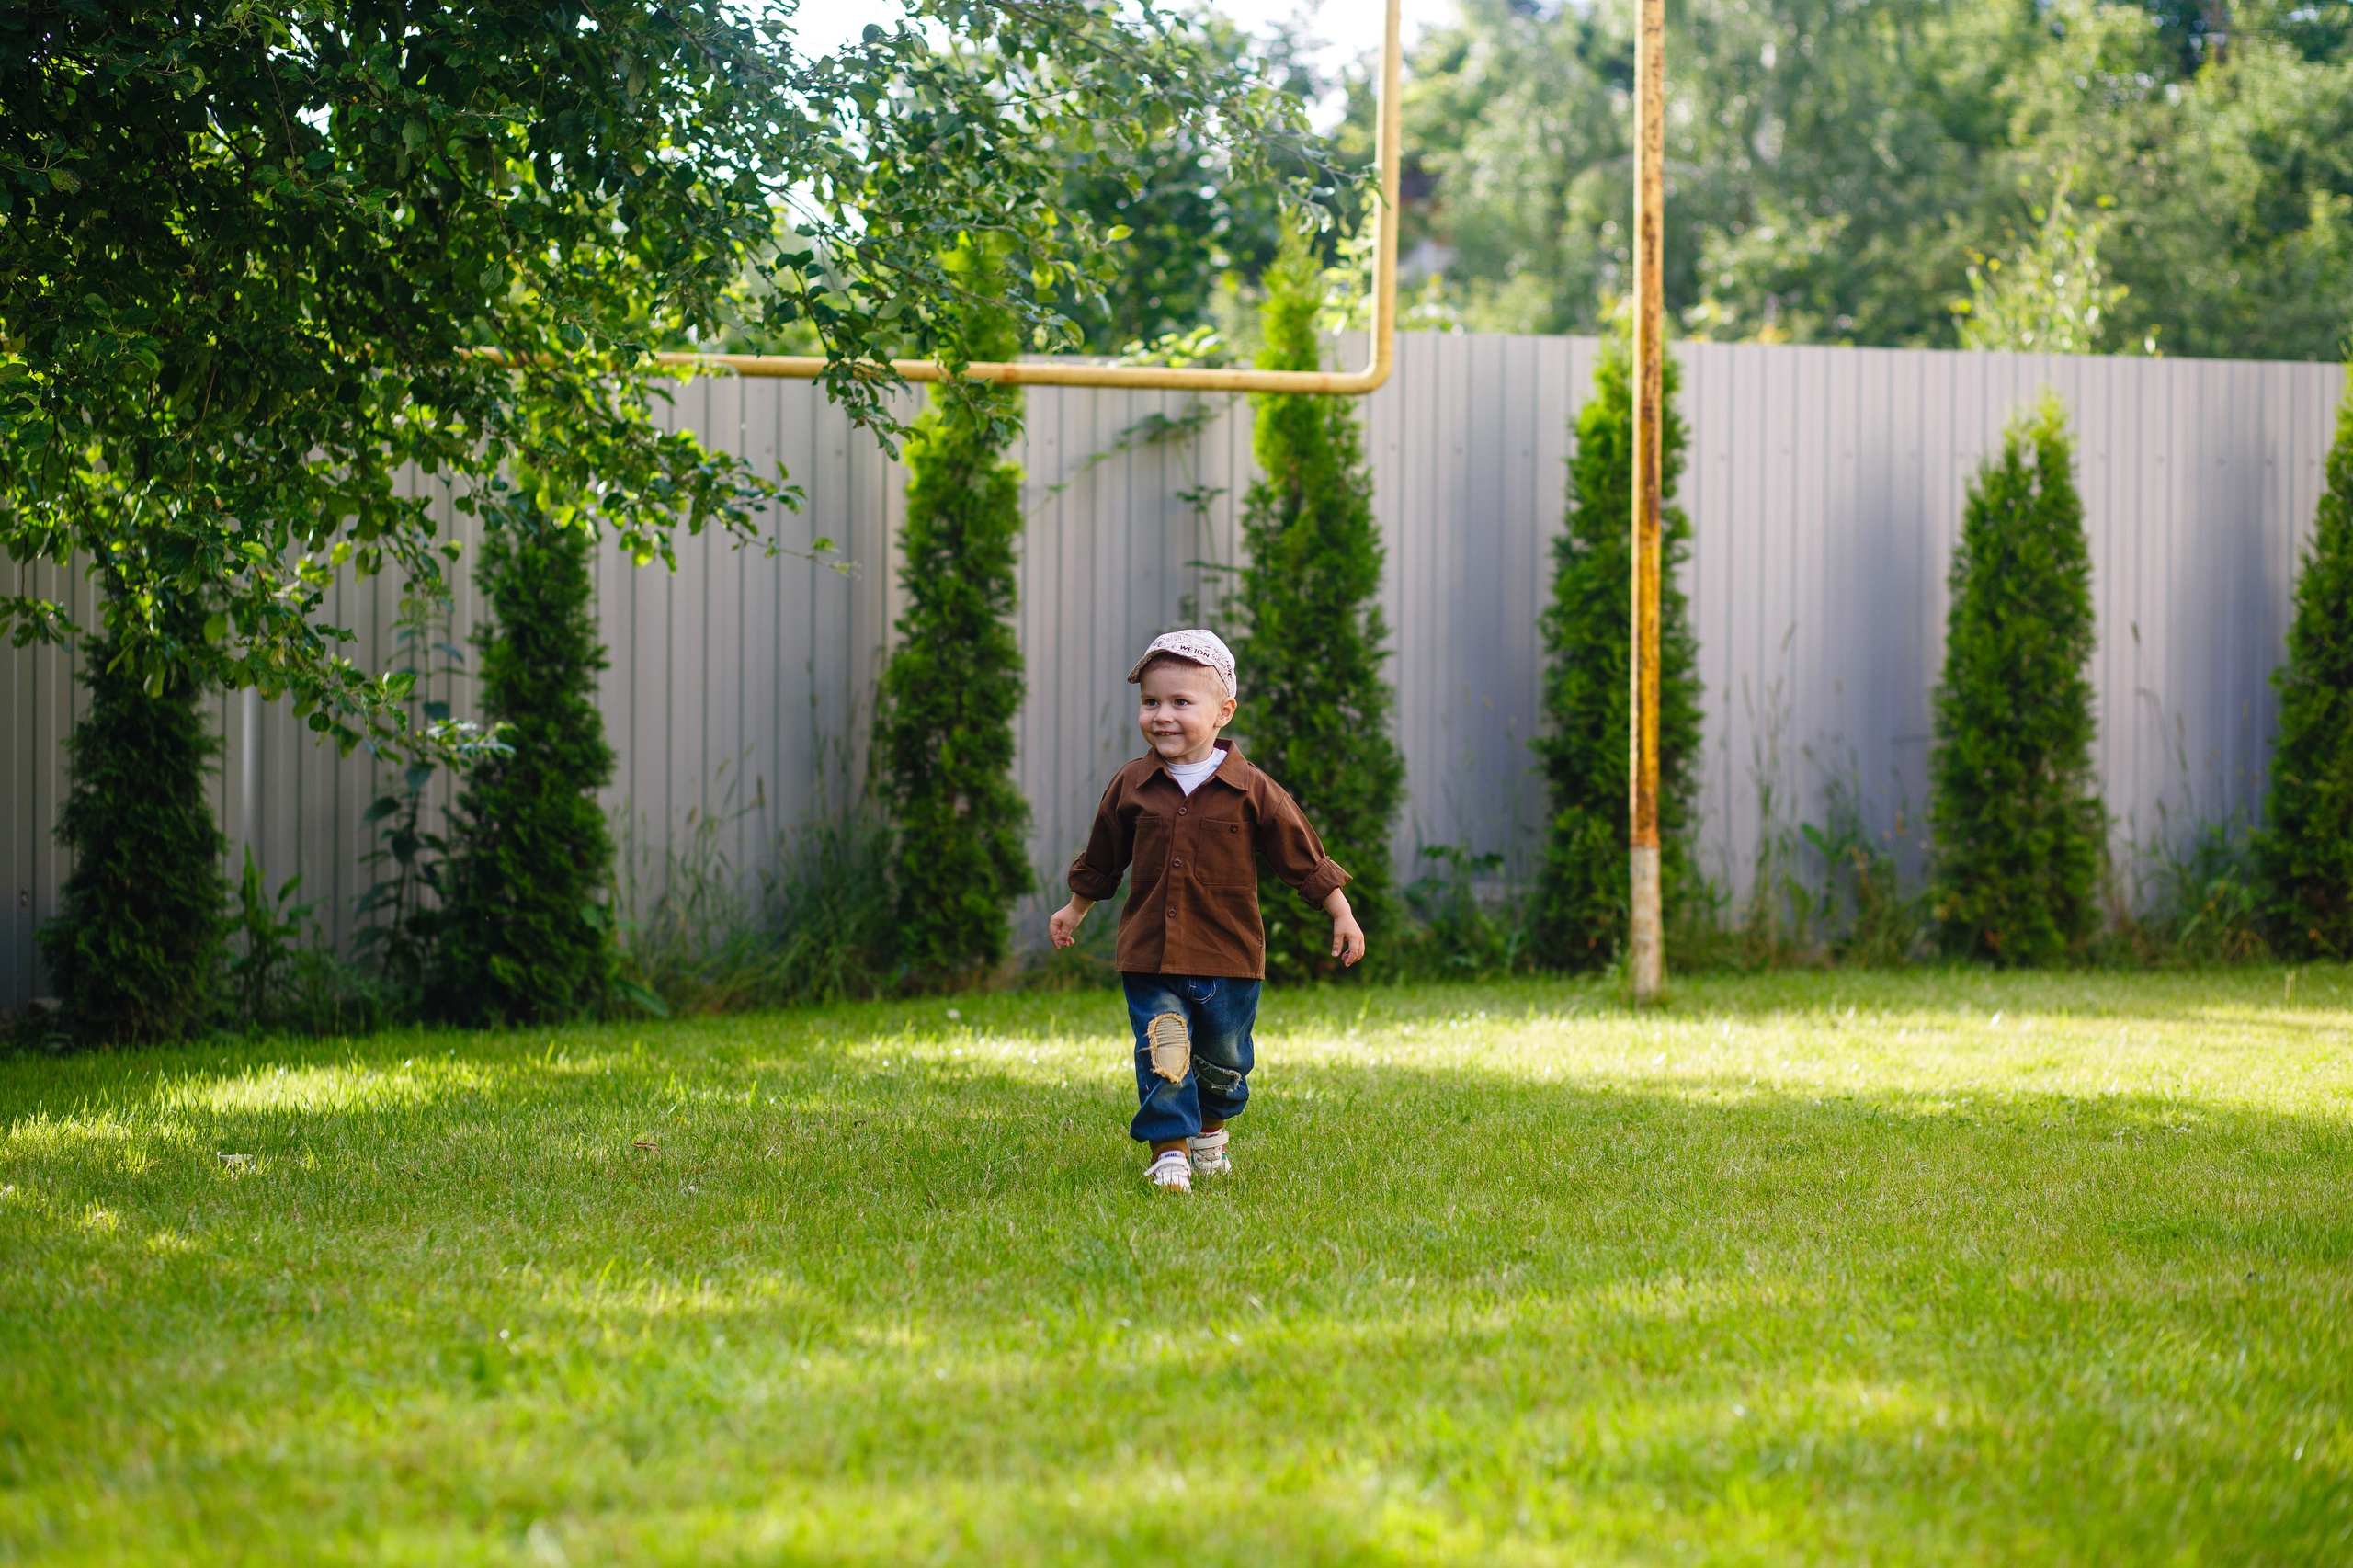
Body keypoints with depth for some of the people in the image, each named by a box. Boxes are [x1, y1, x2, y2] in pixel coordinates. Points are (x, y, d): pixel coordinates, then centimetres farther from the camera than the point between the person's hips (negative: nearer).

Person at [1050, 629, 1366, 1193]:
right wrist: (1076, 909, 26)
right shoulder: (1130, 787, -1)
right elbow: (1102, 859, 16)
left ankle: (1211, 1130, 39)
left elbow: (1303, 856, 1)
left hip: (1228, 956, 0)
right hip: (1150, 956, 0)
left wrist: (1342, 915, 2)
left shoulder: (1250, 791, -7)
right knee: (1162, 1054, -10)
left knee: (1223, 1059, 13)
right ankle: (1169, 1152, -3)